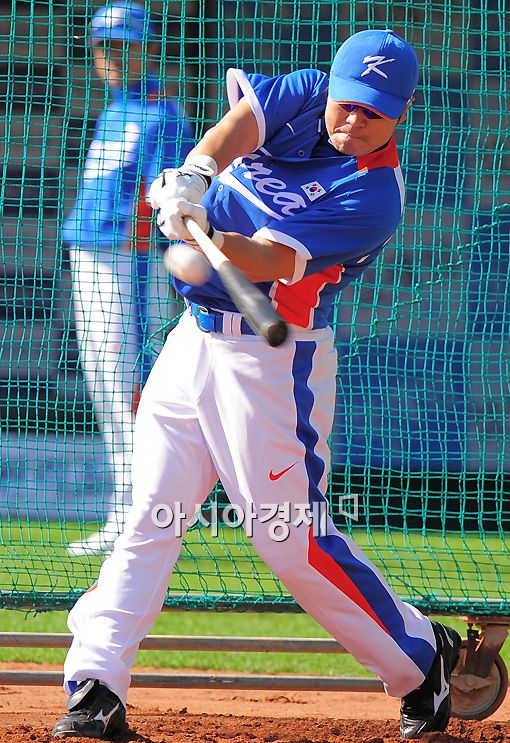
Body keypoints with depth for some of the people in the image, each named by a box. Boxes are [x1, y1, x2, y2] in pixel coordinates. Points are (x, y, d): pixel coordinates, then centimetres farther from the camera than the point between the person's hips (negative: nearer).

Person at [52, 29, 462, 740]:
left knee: (294, 540, -4)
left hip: (272, 359, -6)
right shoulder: (307, 97, 2)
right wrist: (197, 175, -35)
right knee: (148, 519, 1)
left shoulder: (374, 199, -17)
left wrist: (207, 238, -45)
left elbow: (272, 259, -26)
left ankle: (421, 658, 14)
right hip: (194, 337, 6)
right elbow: (240, 122, -15)